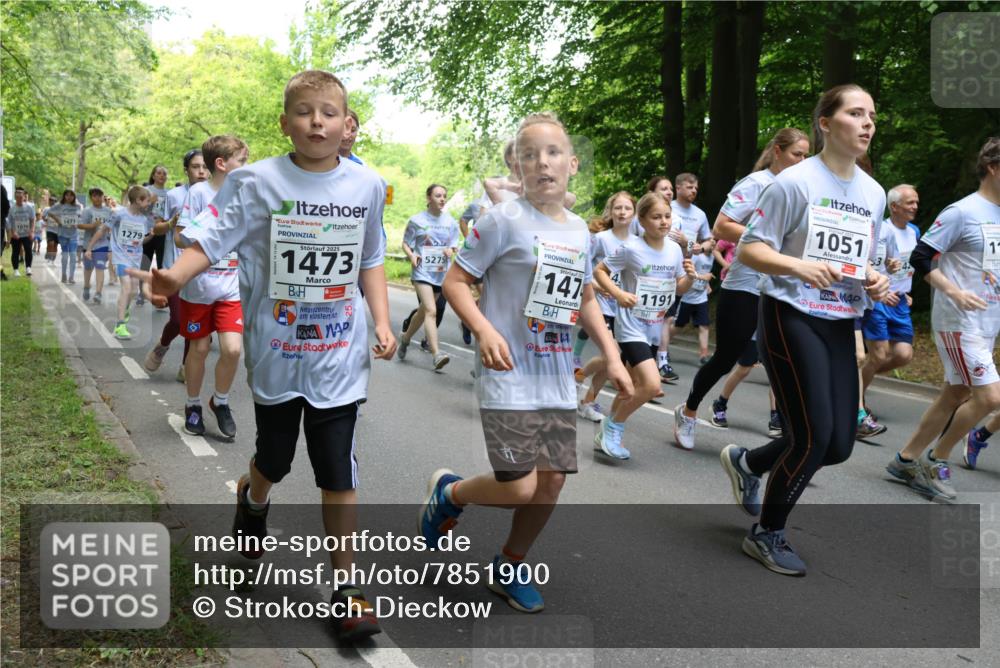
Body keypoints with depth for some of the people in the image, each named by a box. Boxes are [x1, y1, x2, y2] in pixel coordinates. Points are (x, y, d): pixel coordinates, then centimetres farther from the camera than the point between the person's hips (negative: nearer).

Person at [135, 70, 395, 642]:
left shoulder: (368, 186, 0)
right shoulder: (257, 182, -8)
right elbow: (210, 239, -13)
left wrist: (382, 321, 1)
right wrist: (176, 276, -32)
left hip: (341, 357, 1)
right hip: (276, 353, 0)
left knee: (340, 472, 2)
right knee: (274, 460, 18)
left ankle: (346, 586, 18)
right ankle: (253, 500, 55)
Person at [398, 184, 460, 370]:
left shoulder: (451, 222, 8)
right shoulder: (417, 220, -1)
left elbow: (454, 245, 12)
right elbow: (406, 244, 4)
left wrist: (451, 250, -12)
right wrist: (412, 256, -16)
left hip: (441, 273, 5)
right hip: (422, 272, -5)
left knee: (424, 311, 17)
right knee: (431, 311, -19)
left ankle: (405, 337, 42)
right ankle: (436, 354, -24)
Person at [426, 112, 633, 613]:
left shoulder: (579, 230, 10)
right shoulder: (504, 220, -10)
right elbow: (455, 281, -9)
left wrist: (612, 355, 13)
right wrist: (484, 330, -24)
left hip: (558, 381, 7)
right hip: (508, 379, -6)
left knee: (552, 480, 8)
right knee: (518, 487, -9)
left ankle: (510, 568, 30)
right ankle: (448, 492, 22)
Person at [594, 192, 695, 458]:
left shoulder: (675, 249, 2)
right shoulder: (631, 248, -15)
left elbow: (679, 289, 11)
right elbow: (599, 271, -8)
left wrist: (690, 278, -10)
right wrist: (618, 293, -22)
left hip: (654, 329, 7)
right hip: (631, 327, -7)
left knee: (632, 386, 16)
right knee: (652, 385, -19)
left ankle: (606, 435, 34)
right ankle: (612, 430, 2)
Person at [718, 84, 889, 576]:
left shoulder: (874, 193, 10)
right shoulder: (795, 182, -10)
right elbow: (748, 250, -11)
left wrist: (874, 279, -2)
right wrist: (799, 265, -28)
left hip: (841, 326, 7)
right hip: (791, 318, -7)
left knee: (839, 444, 4)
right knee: (814, 437, -9)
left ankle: (746, 462, 32)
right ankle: (767, 536, 14)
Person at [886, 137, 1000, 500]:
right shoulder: (962, 212, -12)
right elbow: (920, 257, -13)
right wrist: (954, 292, -22)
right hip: (958, 323, -8)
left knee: (955, 396, 11)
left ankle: (907, 460, 21)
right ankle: (935, 460, 7)